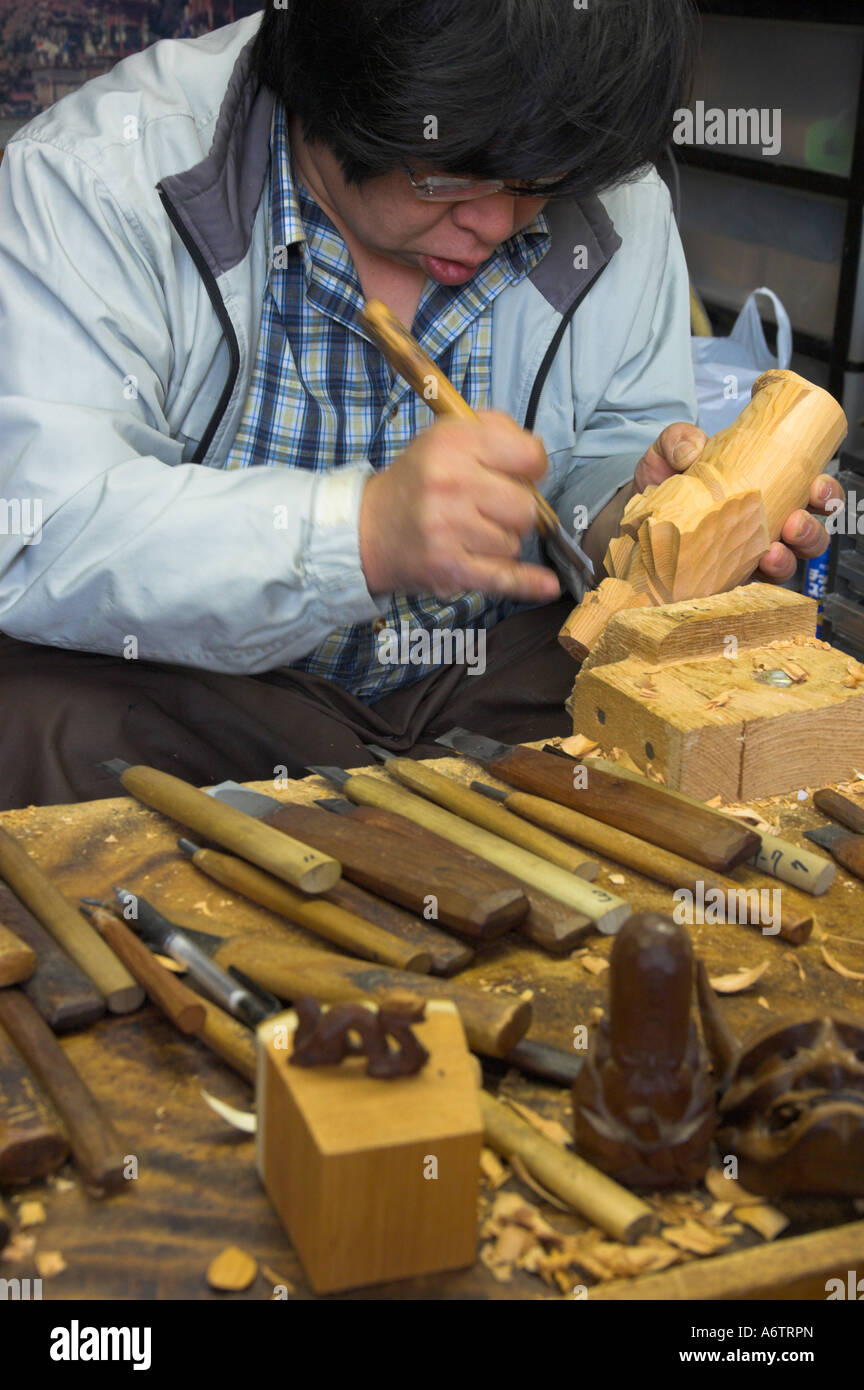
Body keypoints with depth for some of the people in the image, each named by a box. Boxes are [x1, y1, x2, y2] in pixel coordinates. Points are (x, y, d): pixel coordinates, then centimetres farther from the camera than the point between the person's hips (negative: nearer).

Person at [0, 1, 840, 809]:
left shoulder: (619, 204, -3)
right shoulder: (97, 175, -19)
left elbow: (609, 448, 9)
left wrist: (629, 505, -17)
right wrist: (362, 533, -40)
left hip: (502, 661, 2)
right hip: (198, 673, -1)